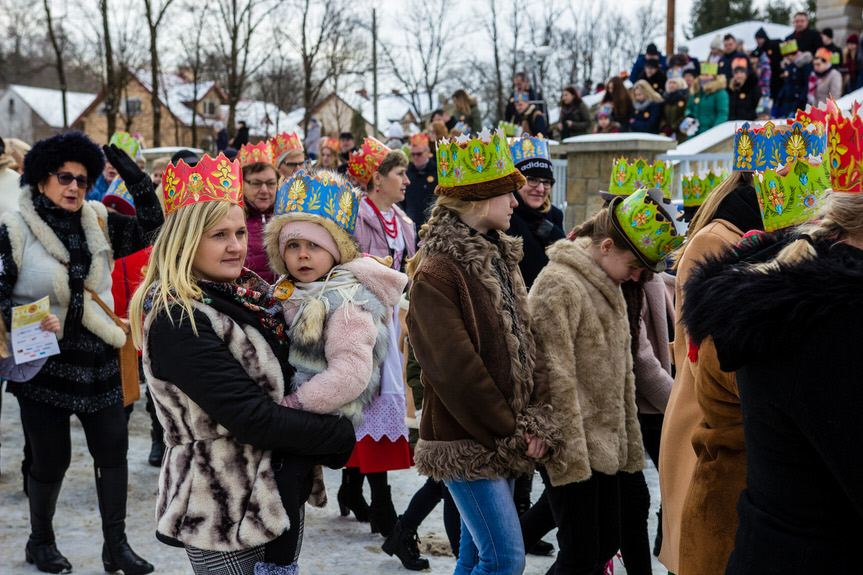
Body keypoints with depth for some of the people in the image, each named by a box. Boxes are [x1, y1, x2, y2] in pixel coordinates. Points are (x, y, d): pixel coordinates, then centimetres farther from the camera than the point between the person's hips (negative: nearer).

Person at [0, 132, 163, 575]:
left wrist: (135, 179, -7)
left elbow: (151, 227, 5)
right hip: (42, 361, -4)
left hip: (97, 359, 4)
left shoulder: (98, 223, 6)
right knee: (50, 459, 5)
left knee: (113, 450, 5)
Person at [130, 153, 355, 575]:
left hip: (274, 498, 8)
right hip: (224, 517, -8)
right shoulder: (178, 321, -20)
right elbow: (251, 417, -23)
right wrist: (342, 436, -16)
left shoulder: (251, 294, 6)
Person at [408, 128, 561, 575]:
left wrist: (537, 421, -2)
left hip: (501, 440, 8)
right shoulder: (436, 273, -14)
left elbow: (526, 345, 11)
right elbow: (454, 368, -18)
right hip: (466, 441, -8)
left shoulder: (500, 259, 13)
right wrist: (511, 432, -14)